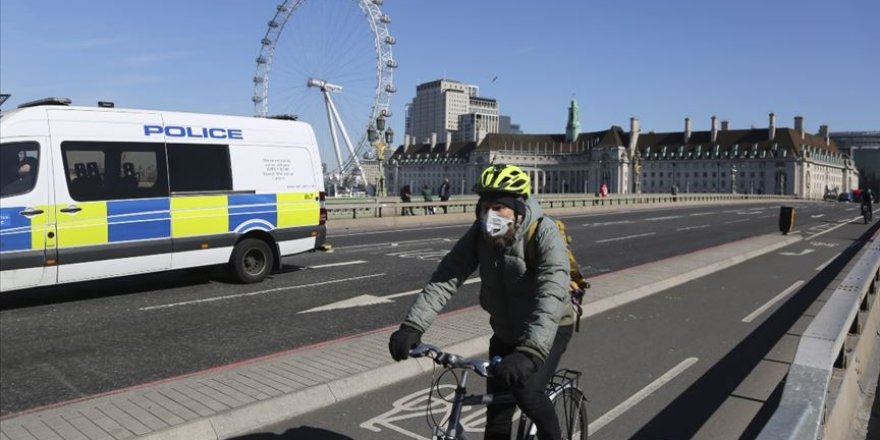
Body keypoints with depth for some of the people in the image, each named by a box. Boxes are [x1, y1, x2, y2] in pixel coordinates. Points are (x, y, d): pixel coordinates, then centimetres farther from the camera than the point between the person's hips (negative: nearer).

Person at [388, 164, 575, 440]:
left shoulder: (545, 235, -29)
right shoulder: (480, 234, -16)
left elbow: (552, 296, -43)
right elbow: (445, 278, -22)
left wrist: (530, 351, -56)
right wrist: (412, 326, -35)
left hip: (550, 328, -4)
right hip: (505, 331, 4)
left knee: (526, 392, -24)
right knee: (496, 418, 5)